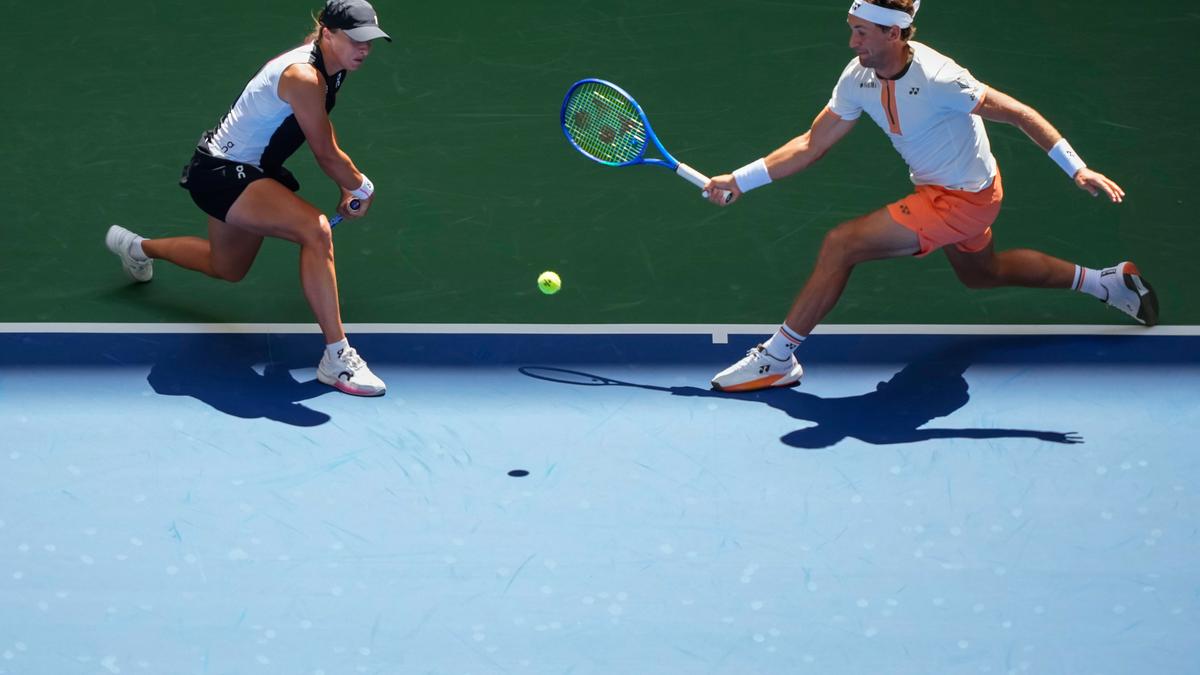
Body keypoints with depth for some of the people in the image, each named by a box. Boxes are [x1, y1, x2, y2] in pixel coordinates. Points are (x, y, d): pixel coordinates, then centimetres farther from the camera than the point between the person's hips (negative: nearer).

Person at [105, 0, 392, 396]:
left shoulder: (327, 68, 1)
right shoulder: (303, 77, -28)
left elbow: (325, 146, 13)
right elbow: (328, 156, -22)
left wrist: (348, 190, 5)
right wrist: (362, 189, -6)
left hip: (245, 173, 11)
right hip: (220, 173, -11)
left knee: (228, 269, 30)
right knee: (315, 230, -31)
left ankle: (137, 247, 56)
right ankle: (336, 358, -30)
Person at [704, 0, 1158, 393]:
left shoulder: (934, 79, -31)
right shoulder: (859, 78, -8)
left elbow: (1017, 113, -25)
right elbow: (812, 144, 0)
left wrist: (1078, 170, -28)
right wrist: (740, 181, -6)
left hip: (964, 200, -9)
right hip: (939, 192, 9)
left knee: (841, 244, -17)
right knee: (980, 274, 31)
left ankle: (779, 357, -6)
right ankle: (1103, 282, 43)